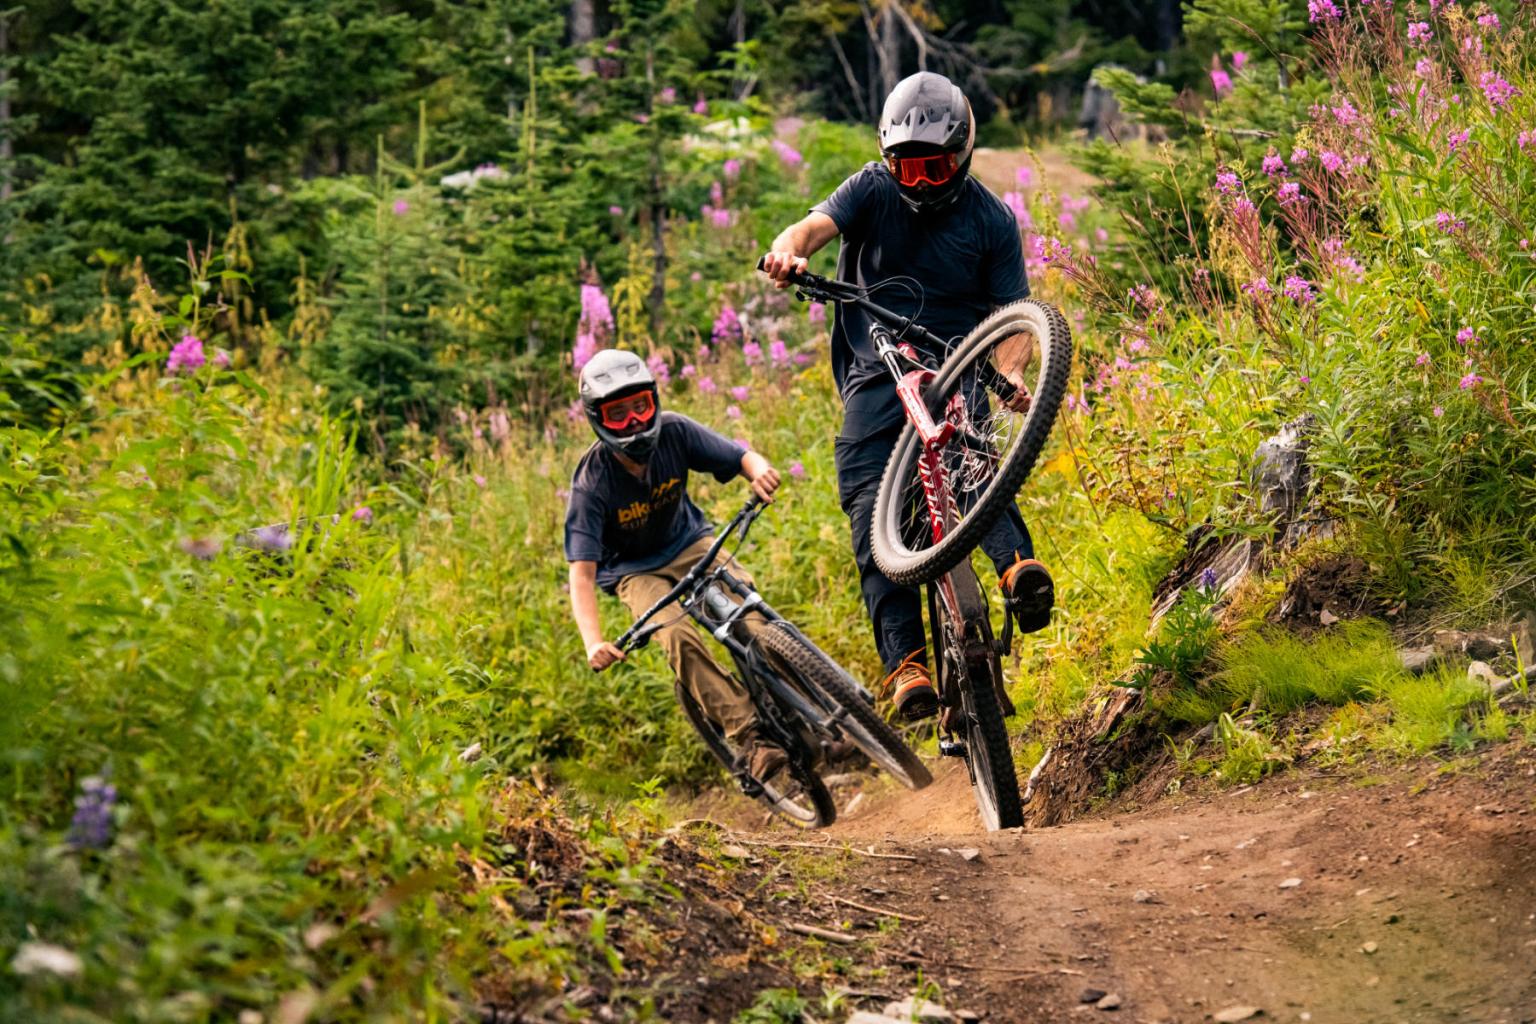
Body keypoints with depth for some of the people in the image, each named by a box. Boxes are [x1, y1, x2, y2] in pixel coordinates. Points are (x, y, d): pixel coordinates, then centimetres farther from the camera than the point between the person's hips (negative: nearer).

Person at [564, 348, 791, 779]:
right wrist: (594, 643, -44)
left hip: (689, 542, 3)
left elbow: (741, 457, -17)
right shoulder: (591, 484, -26)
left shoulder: (672, 432, -18)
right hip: (635, 572, -3)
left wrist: (760, 469, -43)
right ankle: (748, 737, -28)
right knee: (679, 638, -30)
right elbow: (582, 572, -29)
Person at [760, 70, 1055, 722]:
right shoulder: (873, 189, 3)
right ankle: (904, 661, -29)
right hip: (877, 375, 1)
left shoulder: (991, 220, 2)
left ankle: (1019, 569, -54)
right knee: (871, 503, -19)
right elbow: (813, 227, -15)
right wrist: (788, 253, -40)